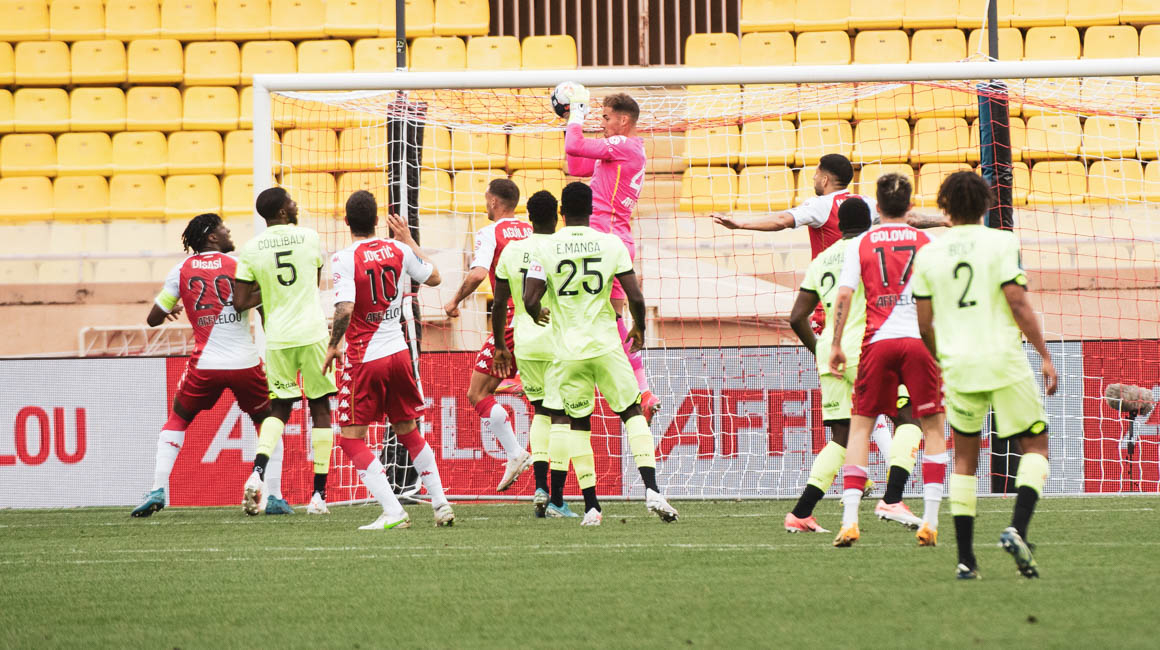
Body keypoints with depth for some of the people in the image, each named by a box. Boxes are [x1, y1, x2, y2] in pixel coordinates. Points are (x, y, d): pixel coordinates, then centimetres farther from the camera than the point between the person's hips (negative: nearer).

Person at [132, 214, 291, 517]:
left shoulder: (182, 270, 5)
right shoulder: (238, 264, 0)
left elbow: (153, 319, 9)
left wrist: (169, 311, 31)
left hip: (206, 365, 1)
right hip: (245, 362, -1)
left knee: (177, 420, 20)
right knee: (266, 421, 19)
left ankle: (157, 491, 5)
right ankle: (273, 498, 9)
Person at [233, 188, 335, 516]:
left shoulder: (251, 249, -1)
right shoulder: (308, 237, 1)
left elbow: (241, 303, -3)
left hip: (278, 338, 1)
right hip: (313, 333, -1)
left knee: (280, 407, 13)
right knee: (320, 407, 8)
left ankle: (258, 471, -13)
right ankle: (319, 493, 5)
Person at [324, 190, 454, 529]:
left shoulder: (344, 259, -14)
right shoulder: (397, 250, 2)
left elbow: (344, 310, -24)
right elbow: (433, 277, 18)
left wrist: (332, 347, -8)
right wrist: (409, 239, 28)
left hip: (365, 359, -5)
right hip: (398, 352, 5)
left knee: (351, 439, 1)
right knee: (408, 432, 21)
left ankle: (393, 512, -12)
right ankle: (441, 504, 21)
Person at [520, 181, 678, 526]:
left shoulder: (547, 249, -2)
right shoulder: (611, 244, -2)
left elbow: (530, 300, -7)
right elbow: (635, 297, -5)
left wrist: (538, 315, 17)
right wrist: (639, 328, 15)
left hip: (568, 350, 0)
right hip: (606, 344, 0)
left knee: (578, 424, 10)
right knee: (632, 413, 10)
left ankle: (591, 505, 6)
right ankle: (651, 489, -5)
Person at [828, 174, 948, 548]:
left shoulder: (860, 245, 8)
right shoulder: (926, 243, 7)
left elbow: (844, 295, 1)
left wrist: (836, 345, 6)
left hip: (877, 341, 1)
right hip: (918, 340, -1)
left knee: (859, 426, 8)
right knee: (933, 428, 7)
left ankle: (849, 520, -3)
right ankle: (930, 522, -3)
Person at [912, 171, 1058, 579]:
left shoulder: (928, 255, 5)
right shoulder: (1002, 243, -5)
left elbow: (924, 322, 8)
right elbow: (1018, 304, -12)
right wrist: (1045, 356, -6)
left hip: (957, 364, 3)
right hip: (1005, 362, -3)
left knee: (964, 458, 13)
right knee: (1035, 445, 9)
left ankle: (966, 558, 6)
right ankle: (1017, 528, -14)